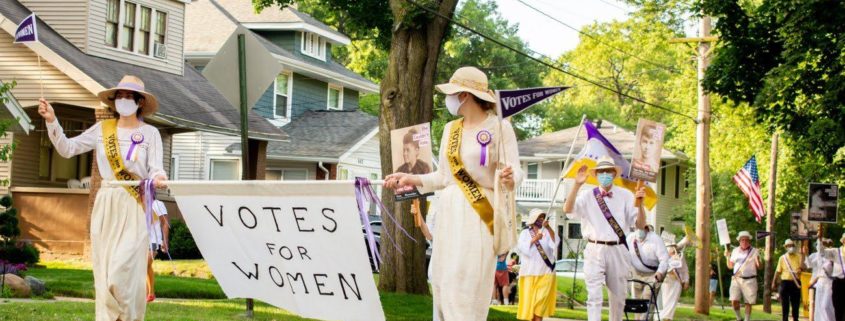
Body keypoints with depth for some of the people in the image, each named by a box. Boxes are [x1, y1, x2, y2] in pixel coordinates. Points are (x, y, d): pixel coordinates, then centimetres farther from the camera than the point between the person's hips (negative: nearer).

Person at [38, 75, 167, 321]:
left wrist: (158, 178, -28)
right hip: (105, 205, 3)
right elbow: (67, 149, 7)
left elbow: (155, 169, -5)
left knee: (123, 270, -11)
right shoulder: (102, 129, 9)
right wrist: (52, 121, -4)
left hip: (133, 207, -3)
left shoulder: (150, 133, 1)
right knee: (104, 270, 3)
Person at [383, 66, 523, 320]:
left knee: (466, 286, -12)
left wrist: (509, 180, -30)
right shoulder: (450, 129, 13)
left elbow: (516, 171, -9)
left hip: (478, 216, -7)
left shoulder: (499, 127, -5)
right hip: (449, 213, 7)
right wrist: (411, 179, 11)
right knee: (443, 284, 5)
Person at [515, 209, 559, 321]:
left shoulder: (547, 232, 6)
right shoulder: (525, 233, 7)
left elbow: (555, 243, -12)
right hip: (529, 272, 1)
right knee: (530, 300, 1)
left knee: (541, 300, -9)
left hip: (546, 272, -1)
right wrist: (534, 239, -22)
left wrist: (549, 228, -25)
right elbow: (522, 248, -8)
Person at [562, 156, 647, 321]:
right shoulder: (587, 195, 2)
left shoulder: (625, 196, 4)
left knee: (618, 296, 13)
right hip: (595, 250, -2)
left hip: (618, 250, 2)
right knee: (594, 295, -8)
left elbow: (640, 224, 1)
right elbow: (568, 210, -13)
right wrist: (577, 185, -22)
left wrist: (639, 204, -17)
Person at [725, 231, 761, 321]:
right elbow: (730, 266, 15)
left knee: (748, 303, 1)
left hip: (749, 280, -2)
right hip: (736, 279, 2)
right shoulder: (735, 251, 11)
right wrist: (727, 256, 0)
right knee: (734, 301, -11)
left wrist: (757, 260, -18)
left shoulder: (754, 251, 3)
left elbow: (759, 267, 2)